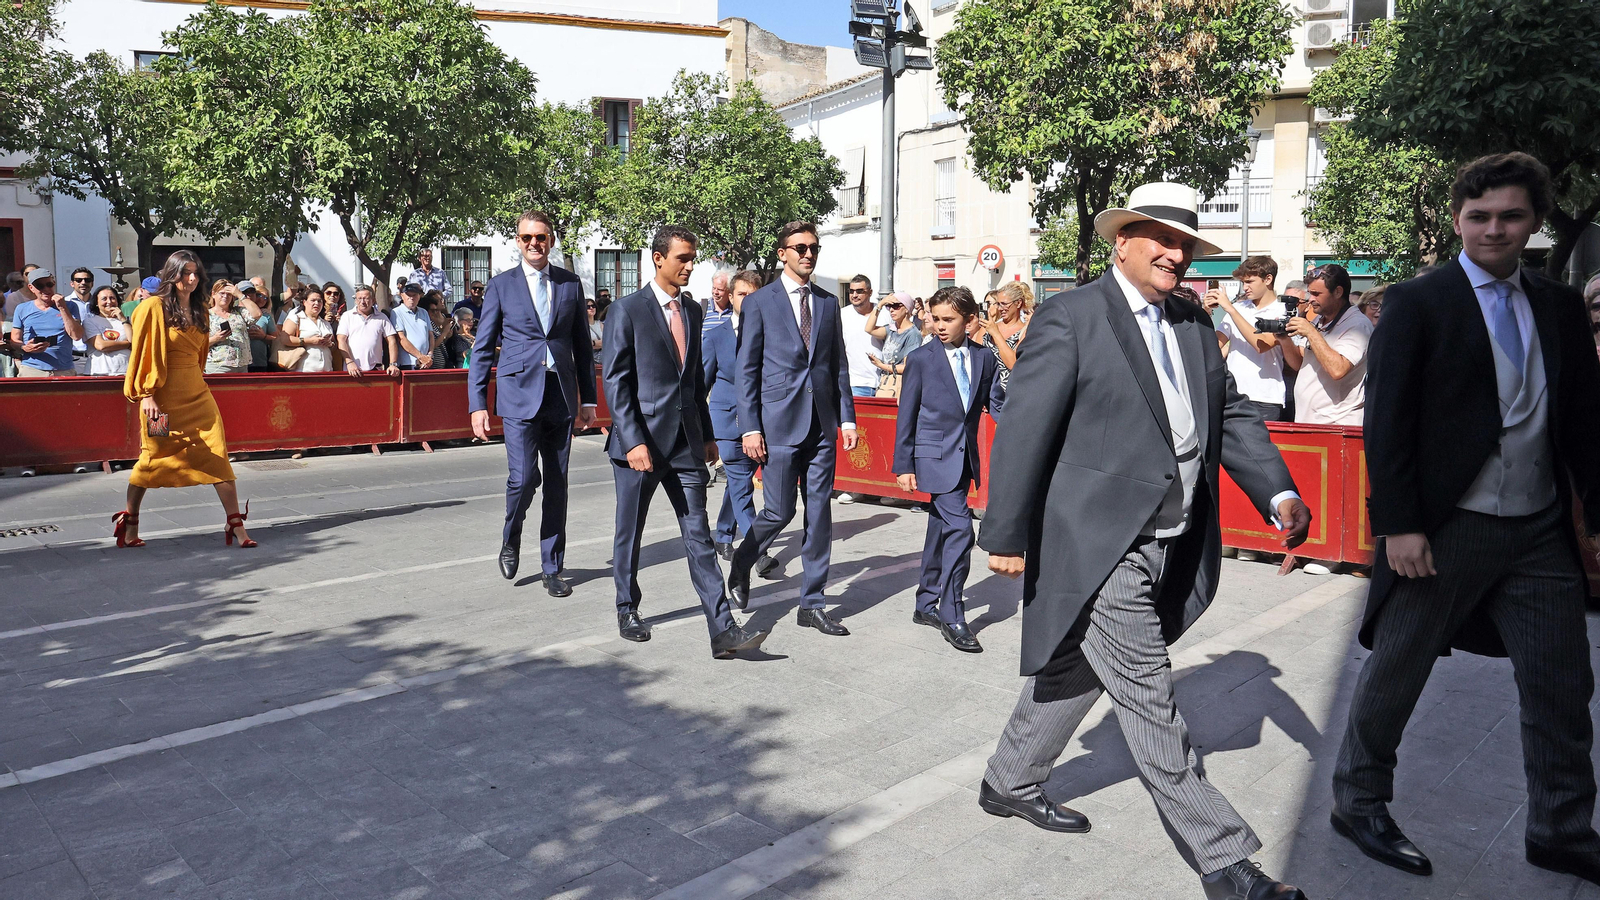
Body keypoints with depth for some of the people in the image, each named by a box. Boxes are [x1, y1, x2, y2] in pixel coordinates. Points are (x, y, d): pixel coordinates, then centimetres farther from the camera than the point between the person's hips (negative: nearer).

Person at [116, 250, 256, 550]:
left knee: (218, 454, -6)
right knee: (154, 457, 6)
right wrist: (146, 395, -14)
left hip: (196, 392, 5)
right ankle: (129, 522, 26)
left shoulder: (198, 310, 14)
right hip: (163, 394, -5)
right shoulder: (154, 306, -5)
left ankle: (235, 524, -7)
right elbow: (144, 353, -9)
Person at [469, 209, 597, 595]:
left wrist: (588, 399, 10)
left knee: (557, 484, 5)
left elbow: (582, 345, 14)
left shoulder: (570, 284, 10)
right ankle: (510, 539, 19)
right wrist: (478, 404, -3)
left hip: (561, 395, 2)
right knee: (523, 477, -12)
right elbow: (482, 348, 4)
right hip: (519, 393, -2)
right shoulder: (501, 285, 4)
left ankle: (552, 568, 16)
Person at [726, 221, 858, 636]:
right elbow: (747, 369, -2)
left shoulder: (828, 303, 13)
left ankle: (811, 604, 14)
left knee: (820, 514, 5)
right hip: (780, 424, -4)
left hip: (822, 426, 4)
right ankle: (740, 566, 28)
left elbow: (839, 365, 14)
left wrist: (846, 418, 5)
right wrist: (750, 429, -8)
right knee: (779, 511, -2)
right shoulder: (759, 302, 0)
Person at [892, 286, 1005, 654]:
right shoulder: (920, 359, -5)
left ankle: (926, 605, 28)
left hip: (964, 456, 5)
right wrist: (903, 465, -6)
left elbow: (997, 403, 11)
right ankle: (952, 617, -6)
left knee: (941, 530, 15)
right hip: (935, 455, -5)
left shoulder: (984, 358, 6)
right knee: (959, 528, -15)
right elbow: (906, 415, -3)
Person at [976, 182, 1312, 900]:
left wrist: (1278, 493, -3)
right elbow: (1021, 430, -13)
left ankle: (1009, 783, 38)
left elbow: (1230, 415, 12)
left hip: (1169, 550, 8)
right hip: (1101, 550, -8)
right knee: (1148, 703, -1)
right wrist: (1006, 536, -12)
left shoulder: (1194, 324, 12)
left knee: (1076, 673, 20)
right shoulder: (1070, 320, -11)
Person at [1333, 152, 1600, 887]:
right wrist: (1399, 524, -16)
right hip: (1446, 530, -5)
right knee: (1394, 674, 8)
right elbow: (1386, 422, -11)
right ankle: (1358, 804, 26)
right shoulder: (1416, 303, -6)